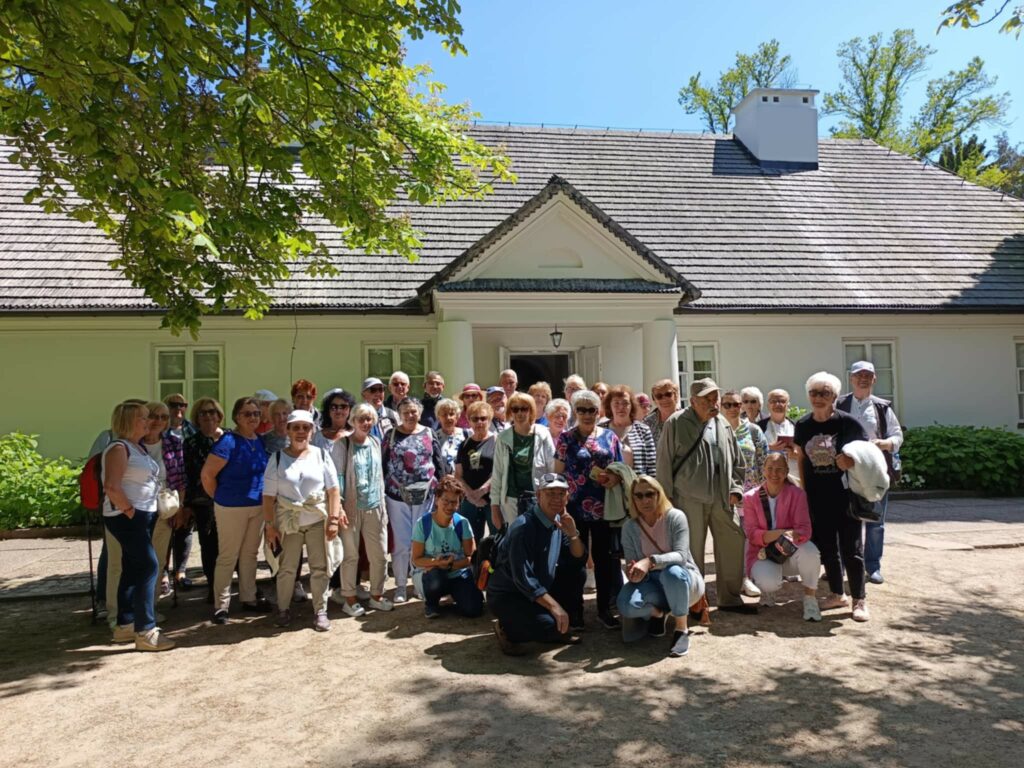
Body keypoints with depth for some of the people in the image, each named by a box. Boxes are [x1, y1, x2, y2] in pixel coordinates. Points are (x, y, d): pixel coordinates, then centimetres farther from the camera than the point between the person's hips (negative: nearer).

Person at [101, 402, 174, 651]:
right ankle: (146, 632, -5)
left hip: (143, 516, 10)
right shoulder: (119, 448, -14)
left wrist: (143, 512, 12)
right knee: (149, 567, -10)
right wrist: (129, 511, -17)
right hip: (127, 518, -10)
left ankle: (124, 626, 25)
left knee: (133, 570, 14)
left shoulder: (138, 447, 14)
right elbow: (111, 487, -24)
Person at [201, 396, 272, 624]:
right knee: (228, 557, 2)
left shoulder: (260, 441, 5)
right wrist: (220, 498, -4)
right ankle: (221, 605, 14)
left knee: (250, 554, 16)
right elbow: (206, 474, -15)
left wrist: (264, 498, 10)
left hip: (258, 506, 7)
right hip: (232, 508, -6)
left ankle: (249, 598, 28)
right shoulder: (228, 441, -16)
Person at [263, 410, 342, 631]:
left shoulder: (321, 454, -1)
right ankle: (283, 609, 28)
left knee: (319, 567, 6)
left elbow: (333, 489, -2)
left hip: (318, 520, 0)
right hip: (288, 521, 0)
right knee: (287, 568, 10)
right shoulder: (277, 458, -2)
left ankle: (320, 611, 18)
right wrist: (269, 525, -5)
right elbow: (269, 495, -1)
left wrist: (333, 519, -8)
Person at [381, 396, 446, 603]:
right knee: (401, 541, 5)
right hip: (397, 495, -1)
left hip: (425, 495, 1)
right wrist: (382, 492, -3)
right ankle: (400, 586, 16)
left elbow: (439, 464, 6)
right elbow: (383, 465, 1)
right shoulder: (391, 435, 2)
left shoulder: (429, 434, 5)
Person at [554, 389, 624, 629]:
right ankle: (575, 610, 19)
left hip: (604, 508, 2)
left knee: (605, 558, 8)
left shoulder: (609, 437, 7)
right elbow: (557, 473, 0)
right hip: (575, 508, -2)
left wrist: (615, 478, -13)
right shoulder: (566, 438, 2)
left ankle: (605, 609, 22)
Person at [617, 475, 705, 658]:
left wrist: (651, 561, -44)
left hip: (684, 580, -3)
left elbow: (681, 556, -26)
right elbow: (631, 564, -6)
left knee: (672, 572, -40)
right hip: (652, 584, 3)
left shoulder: (675, 517, -15)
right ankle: (658, 612, 7)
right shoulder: (630, 527, -6)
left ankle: (681, 629, -16)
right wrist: (634, 573, -32)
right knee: (626, 605, -29)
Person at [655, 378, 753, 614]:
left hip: (722, 498, 6)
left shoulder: (723, 425, 11)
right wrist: (667, 498, -5)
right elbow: (664, 463, -5)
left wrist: (735, 488, 7)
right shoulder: (676, 424, -6)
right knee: (692, 550, 1)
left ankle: (729, 597, 26)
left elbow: (736, 461, 19)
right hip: (689, 499, -5)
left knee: (733, 543, 9)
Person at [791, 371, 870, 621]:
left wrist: (853, 460, -22)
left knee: (851, 548, 1)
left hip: (845, 496, -4)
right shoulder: (803, 425, 2)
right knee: (826, 548, 12)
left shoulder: (848, 422, -9)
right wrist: (803, 490, 8)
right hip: (817, 498, 4)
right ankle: (836, 594, 27)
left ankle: (859, 600, 14)